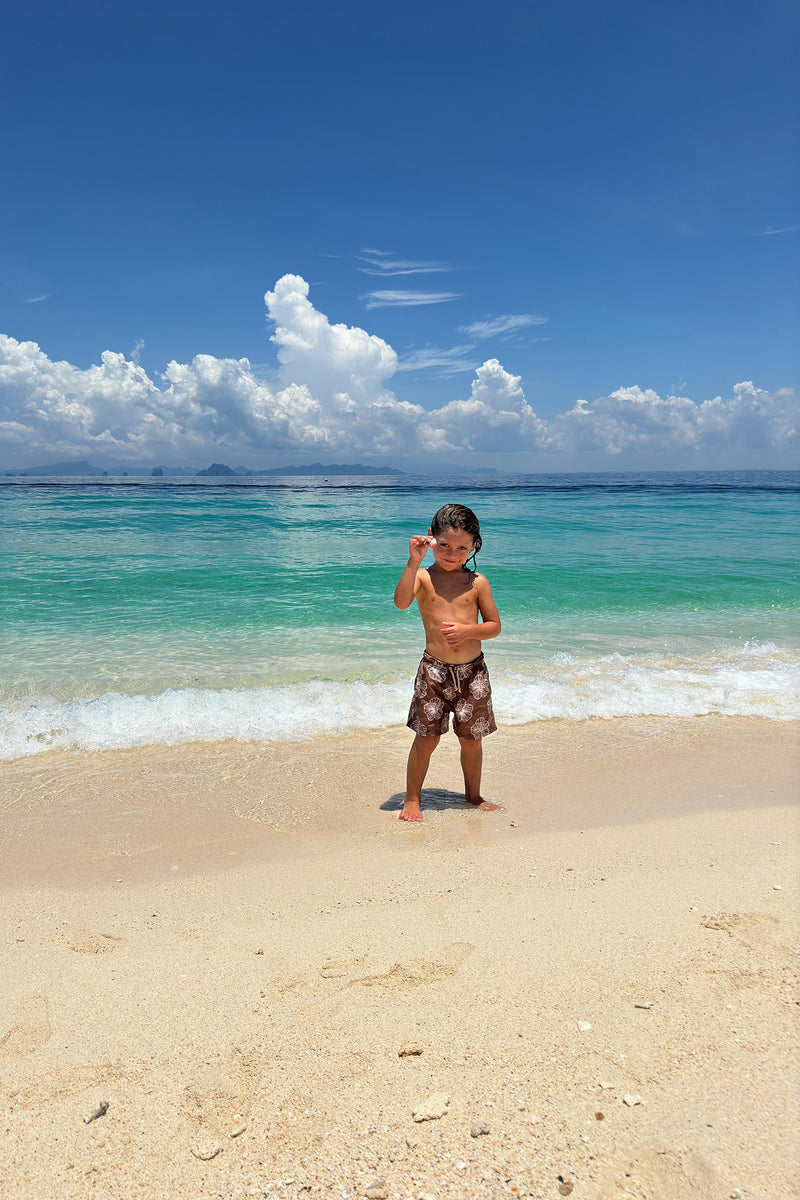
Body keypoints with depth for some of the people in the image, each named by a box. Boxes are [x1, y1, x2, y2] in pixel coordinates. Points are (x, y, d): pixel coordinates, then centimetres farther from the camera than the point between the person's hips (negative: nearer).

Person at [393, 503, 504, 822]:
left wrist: (467, 630, -14)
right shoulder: (423, 576, -4)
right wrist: (414, 562, -32)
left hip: (472, 671, 2)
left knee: (472, 738, 13)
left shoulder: (477, 582, 2)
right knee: (426, 738, 2)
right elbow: (401, 601, -25)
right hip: (434, 670, -2)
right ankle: (412, 799, 19)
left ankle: (473, 796, 33)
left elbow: (494, 626, 5)